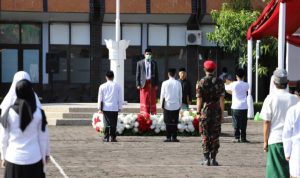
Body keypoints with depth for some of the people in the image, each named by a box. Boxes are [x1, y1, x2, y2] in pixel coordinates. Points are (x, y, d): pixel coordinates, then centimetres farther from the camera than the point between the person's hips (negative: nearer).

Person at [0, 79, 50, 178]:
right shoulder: (39, 113, -7)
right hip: (34, 158, 0)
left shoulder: (9, 112, -7)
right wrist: (44, 155, 13)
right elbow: (43, 138, 0)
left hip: (14, 158, 0)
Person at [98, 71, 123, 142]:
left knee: (107, 123, 4)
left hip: (106, 108, 0)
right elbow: (120, 98, 4)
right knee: (113, 123, 4)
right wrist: (120, 107, 12)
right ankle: (113, 137, 4)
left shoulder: (102, 86, -1)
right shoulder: (117, 86, 0)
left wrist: (100, 107, 12)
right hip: (114, 108, 0)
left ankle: (106, 137, 1)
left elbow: (100, 98, 4)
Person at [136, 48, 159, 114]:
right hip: (144, 83, -1)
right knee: (144, 100, -2)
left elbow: (156, 74, 8)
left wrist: (156, 84, 1)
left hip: (152, 83, 1)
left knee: (152, 100, 2)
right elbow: (137, 74, 4)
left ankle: (153, 114, 6)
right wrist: (138, 84, -3)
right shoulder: (140, 63, 4)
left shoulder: (154, 63, 7)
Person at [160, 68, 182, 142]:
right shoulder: (178, 83, -2)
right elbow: (180, 95, 5)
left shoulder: (165, 83, -6)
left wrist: (162, 104, 11)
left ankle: (168, 137, 2)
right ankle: (174, 137, 4)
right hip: (176, 106, 1)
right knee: (175, 122, 5)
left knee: (168, 122, 3)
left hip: (167, 105, -1)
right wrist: (180, 104, 16)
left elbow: (162, 95, 0)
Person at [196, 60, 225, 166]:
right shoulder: (219, 82, -1)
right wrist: (222, 113, 3)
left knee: (205, 136, 5)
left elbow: (199, 99, -6)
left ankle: (206, 159, 3)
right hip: (216, 111, 1)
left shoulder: (201, 82, -5)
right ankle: (213, 159, 5)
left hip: (205, 110, -1)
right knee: (215, 136, 6)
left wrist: (198, 112, 0)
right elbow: (221, 99, -2)